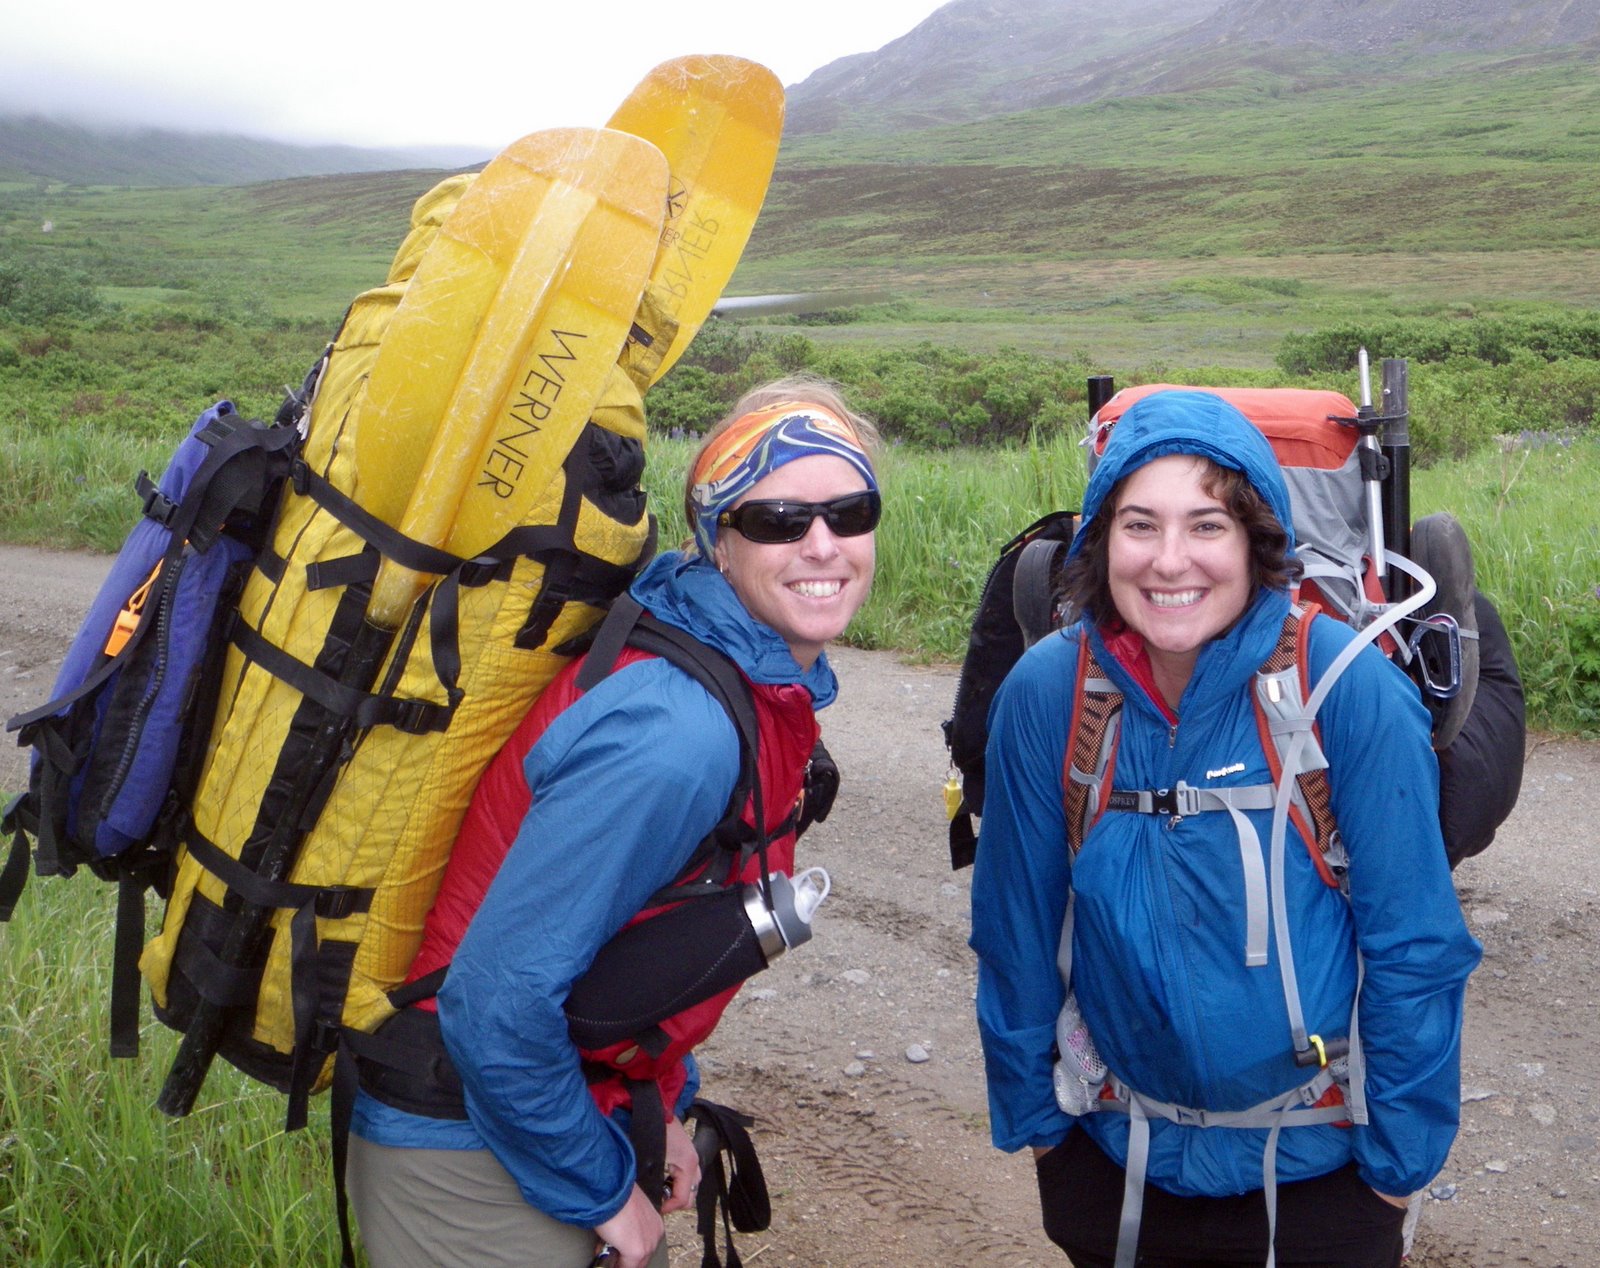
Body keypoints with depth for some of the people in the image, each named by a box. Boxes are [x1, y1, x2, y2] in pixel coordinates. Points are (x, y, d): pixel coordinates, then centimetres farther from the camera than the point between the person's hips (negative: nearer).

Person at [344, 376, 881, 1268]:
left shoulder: (770, 688, -1)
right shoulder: (672, 735, -29)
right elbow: (495, 1003, -27)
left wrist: (656, 1107, 9)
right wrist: (600, 1187, -15)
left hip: (582, 1103, 8)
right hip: (467, 1158, -8)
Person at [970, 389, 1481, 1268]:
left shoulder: (1348, 686, -20)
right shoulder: (1045, 691, -14)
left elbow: (1413, 946, -11)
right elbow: (1016, 930, -2)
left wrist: (1403, 1155, -6)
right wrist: (1028, 1113, 5)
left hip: (1315, 1164, -2)